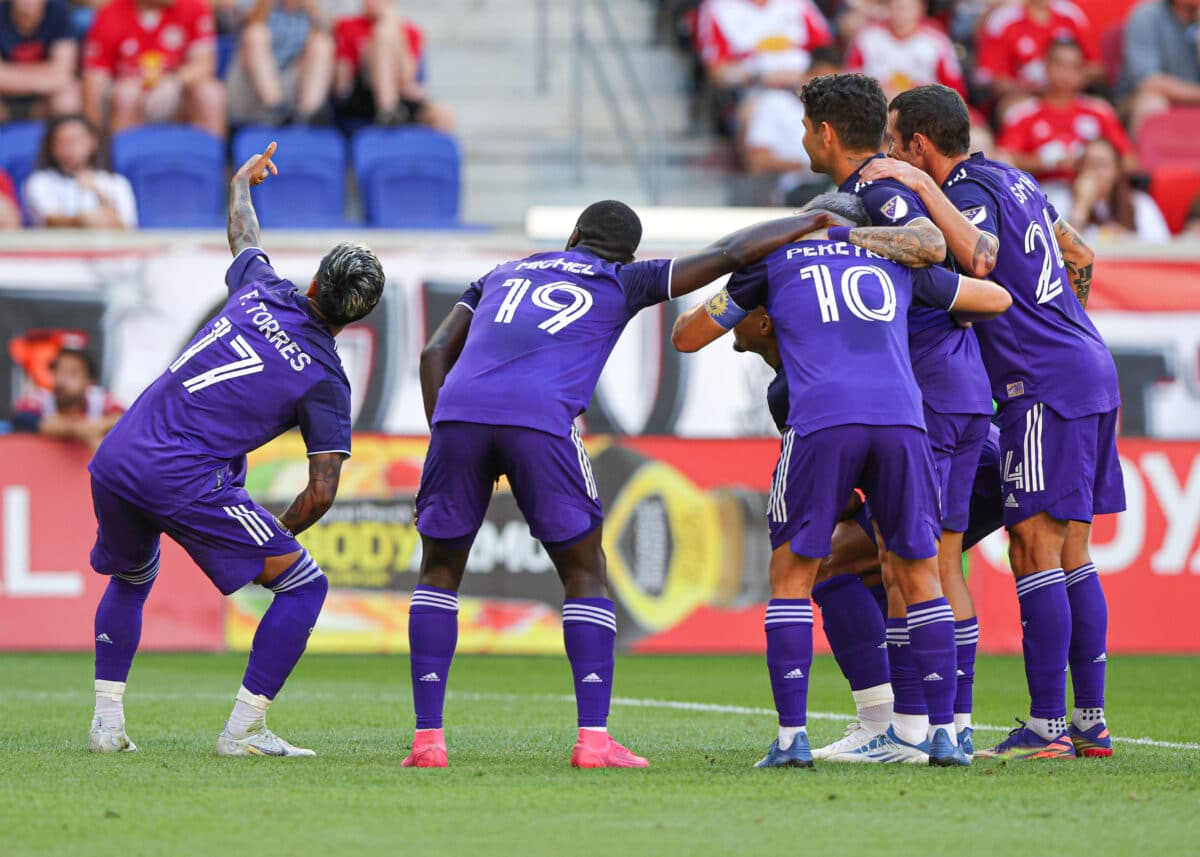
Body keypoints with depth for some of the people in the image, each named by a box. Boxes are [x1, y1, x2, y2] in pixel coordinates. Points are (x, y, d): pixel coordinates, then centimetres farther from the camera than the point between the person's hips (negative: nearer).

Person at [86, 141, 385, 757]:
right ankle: (244, 729, -1)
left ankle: (107, 722, 23)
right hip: (186, 478, -6)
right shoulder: (325, 381, -1)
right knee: (304, 585, 4)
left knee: (130, 579, 32)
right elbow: (322, 492, -5)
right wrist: (274, 538, 13)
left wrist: (242, 182, 56)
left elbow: (243, 237, 35)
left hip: (114, 459, 6)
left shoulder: (264, 293, 11)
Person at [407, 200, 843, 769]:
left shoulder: (501, 275, 33)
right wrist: (815, 221, 33)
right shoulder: (622, 283, 23)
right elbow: (729, 253, 22)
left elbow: (435, 353, 23)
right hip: (540, 421, -3)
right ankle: (594, 739, 2)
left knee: (440, 571, 17)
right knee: (584, 573, 12)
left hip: (458, 408, 3)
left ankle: (428, 738, 7)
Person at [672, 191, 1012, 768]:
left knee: (792, 576, 10)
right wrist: (950, 313, 59)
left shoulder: (775, 256, 22)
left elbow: (686, 339, 28)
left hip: (822, 422, -2)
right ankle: (943, 734, 8)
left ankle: (792, 735, 1)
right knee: (919, 575, 14)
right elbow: (998, 299, 39)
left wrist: (700, 309, 50)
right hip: (900, 417, 2)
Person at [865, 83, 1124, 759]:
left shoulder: (972, 192, -11)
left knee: (1035, 548, -9)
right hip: (1091, 369, 9)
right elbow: (1080, 257, 28)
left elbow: (979, 259, -32)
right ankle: (1092, 722, 11)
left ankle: (1047, 726, -12)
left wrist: (925, 189, -27)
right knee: (1073, 556, 10)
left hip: (1046, 386, -9)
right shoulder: (1012, 180, 17)